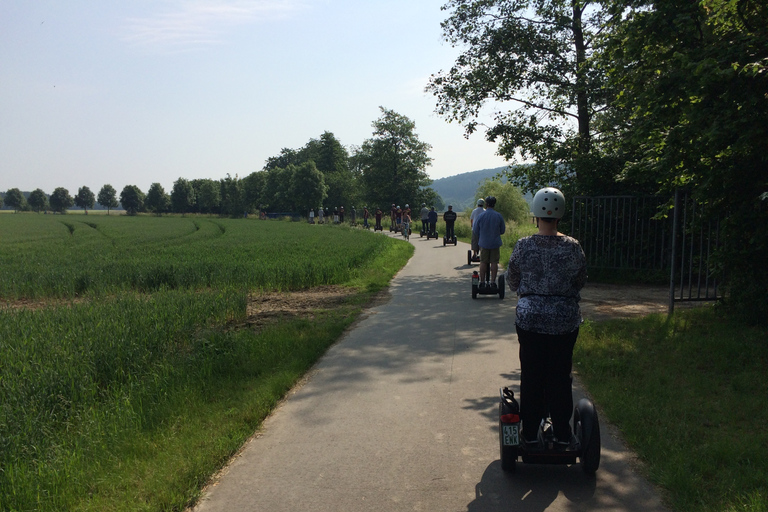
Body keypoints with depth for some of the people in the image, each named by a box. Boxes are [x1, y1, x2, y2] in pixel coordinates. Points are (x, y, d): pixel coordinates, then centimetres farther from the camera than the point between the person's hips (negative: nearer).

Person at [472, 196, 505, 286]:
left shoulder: (481, 216, -8)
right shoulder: (499, 216, -5)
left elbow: (475, 230, 0)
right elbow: (503, 230, 3)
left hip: (483, 242, 0)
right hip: (495, 243, 0)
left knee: (483, 262, 7)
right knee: (494, 262, 5)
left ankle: (482, 281, 10)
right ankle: (493, 281, 6)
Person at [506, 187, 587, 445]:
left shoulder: (523, 246, -10)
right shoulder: (572, 247, -8)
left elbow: (512, 281, 3)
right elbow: (581, 281, 5)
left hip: (530, 318, 0)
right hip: (566, 320, 1)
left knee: (531, 376, 11)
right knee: (560, 377, 12)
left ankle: (530, 434, 19)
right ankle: (562, 435, 20)